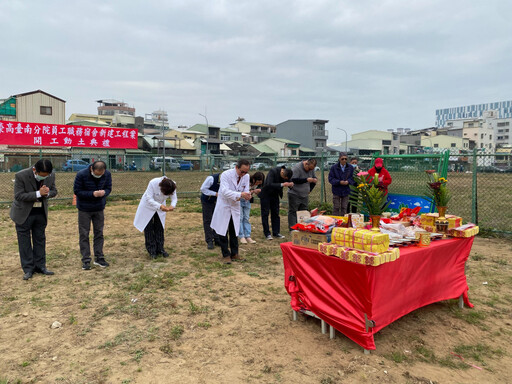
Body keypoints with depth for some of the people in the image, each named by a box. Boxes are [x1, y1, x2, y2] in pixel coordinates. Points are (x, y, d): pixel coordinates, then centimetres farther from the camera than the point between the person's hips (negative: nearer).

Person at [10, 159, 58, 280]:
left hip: (41, 212, 4)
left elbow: (54, 191, 1)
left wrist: (47, 193, -22)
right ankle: (28, 269, 11)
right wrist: (38, 193, -30)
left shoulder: (51, 176, -11)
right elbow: (18, 195, -22)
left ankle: (40, 266, 20)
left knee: (40, 239, 10)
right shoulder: (21, 176, -22)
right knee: (24, 241, 2)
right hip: (24, 213, -4)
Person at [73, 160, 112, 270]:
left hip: (99, 208, 3)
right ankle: (86, 260, 7)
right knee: (84, 234, 0)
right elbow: (77, 191, -15)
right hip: (84, 209, -3)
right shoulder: (81, 175, -20)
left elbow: (108, 188, -1)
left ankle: (99, 257, 19)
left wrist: (104, 192, -26)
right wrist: (93, 194, -27)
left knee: (99, 233, 9)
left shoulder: (107, 174, -11)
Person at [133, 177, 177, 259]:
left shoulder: (173, 185, -26)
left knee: (159, 228, 6)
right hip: (148, 206, -3)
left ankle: (160, 249, 17)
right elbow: (149, 199, -32)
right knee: (149, 228, -1)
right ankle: (151, 251, 9)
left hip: (161, 206, 3)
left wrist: (172, 205, -39)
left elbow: (174, 198, -17)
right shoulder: (153, 183, -36)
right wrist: (160, 206, -45)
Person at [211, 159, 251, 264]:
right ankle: (226, 255, 13)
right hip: (224, 207, -4)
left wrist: (247, 195, -25)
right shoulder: (226, 175, -21)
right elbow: (225, 191, -30)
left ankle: (234, 254, 24)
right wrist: (240, 194, -41)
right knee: (223, 232, 1)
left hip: (235, 207, 5)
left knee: (234, 232, 12)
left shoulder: (246, 177, -4)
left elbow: (245, 191, 0)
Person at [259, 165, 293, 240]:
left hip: (275, 195, 6)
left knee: (275, 214, 7)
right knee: (265, 214, -2)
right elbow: (269, 184, -37)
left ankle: (276, 233, 14)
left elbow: (288, 181, 2)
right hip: (266, 194, -5)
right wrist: (282, 184, -43)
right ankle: (267, 233, 4)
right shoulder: (273, 171, -28)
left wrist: (290, 185, -23)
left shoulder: (286, 174, -10)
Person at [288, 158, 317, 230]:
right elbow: (294, 180, -25)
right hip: (294, 194, -6)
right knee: (293, 212, -2)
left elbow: (314, 178, 20)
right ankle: (292, 229, 1)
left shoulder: (311, 168, 6)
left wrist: (310, 189, 9)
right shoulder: (296, 168, -17)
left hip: (305, 195, 7)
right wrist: (306, 180, -26)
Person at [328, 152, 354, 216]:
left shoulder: (350, 168, 1)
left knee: (344, 208, 9)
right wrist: (339, 182, -21)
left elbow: (352, 178, 5)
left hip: (346, 191, 2)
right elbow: (331, 179, -7)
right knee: (336, 208, 3)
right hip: (336, 191, -2)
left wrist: (348, 182, -16)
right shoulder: (334, 167, -7)